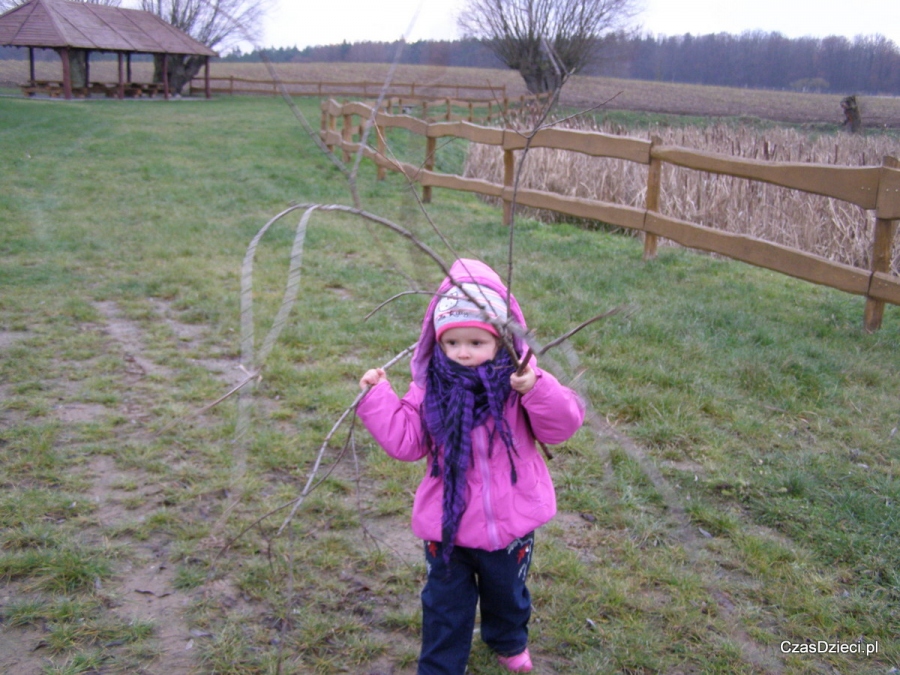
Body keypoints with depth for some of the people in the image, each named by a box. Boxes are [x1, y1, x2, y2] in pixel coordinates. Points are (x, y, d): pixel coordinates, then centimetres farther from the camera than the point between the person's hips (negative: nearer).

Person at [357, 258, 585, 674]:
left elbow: (563, 426, -22)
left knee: (507, 593, 28)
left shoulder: (518, 380, -14)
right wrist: (378, 398, -14)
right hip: (447, 526, 0)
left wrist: (537, 390, -38)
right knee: (445, 607, 16)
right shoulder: (429, 389, -9)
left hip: (509, 524, 1)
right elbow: (405, 441, -7)